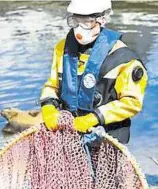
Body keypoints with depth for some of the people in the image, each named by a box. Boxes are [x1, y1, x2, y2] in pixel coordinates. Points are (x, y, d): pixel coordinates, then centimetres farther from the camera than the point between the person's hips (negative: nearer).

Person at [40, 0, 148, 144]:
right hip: (68, 130, 5)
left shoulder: (120, 57, -15)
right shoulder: (64, 48, 2)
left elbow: (132, 102, -16)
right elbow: (52, 85, 12)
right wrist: (48, 106, -9)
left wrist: (94, 118, -24)